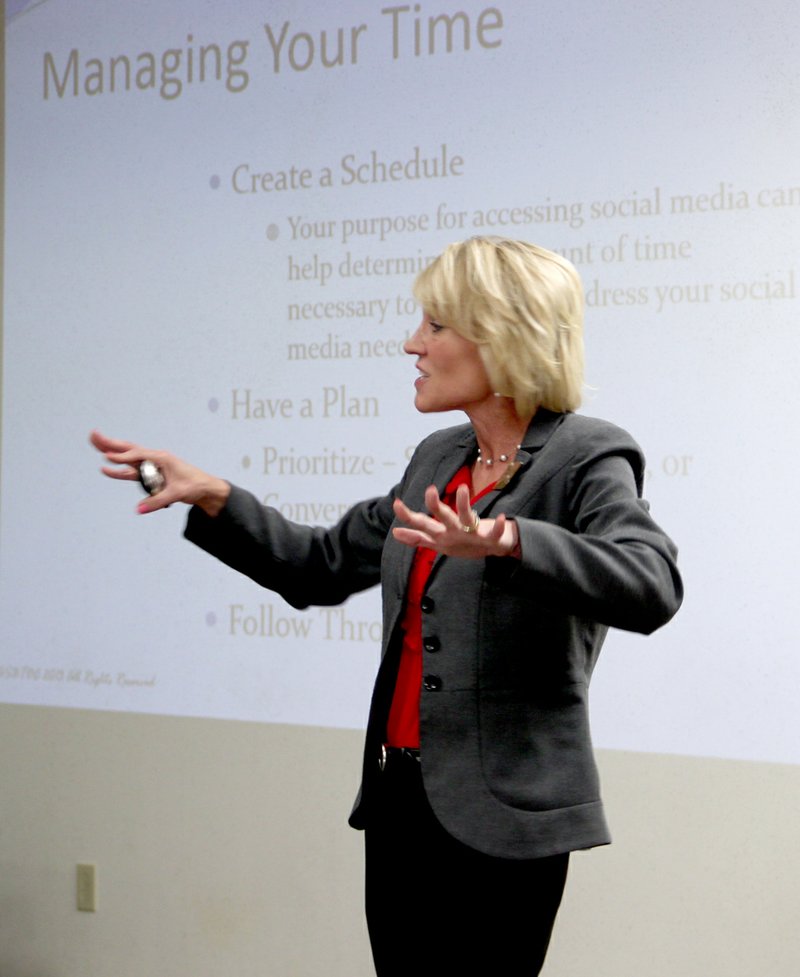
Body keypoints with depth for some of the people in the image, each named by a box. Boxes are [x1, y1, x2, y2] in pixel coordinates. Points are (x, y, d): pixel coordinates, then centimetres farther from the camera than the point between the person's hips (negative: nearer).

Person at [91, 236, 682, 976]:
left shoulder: (586, 458, -10)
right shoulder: (439, 459, 13)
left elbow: (650, 587, -29)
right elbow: (321, 567, 22)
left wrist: (506, 541, -41)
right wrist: (211, 499, 13)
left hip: (499, 819, -7)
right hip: (400, 799, 7)